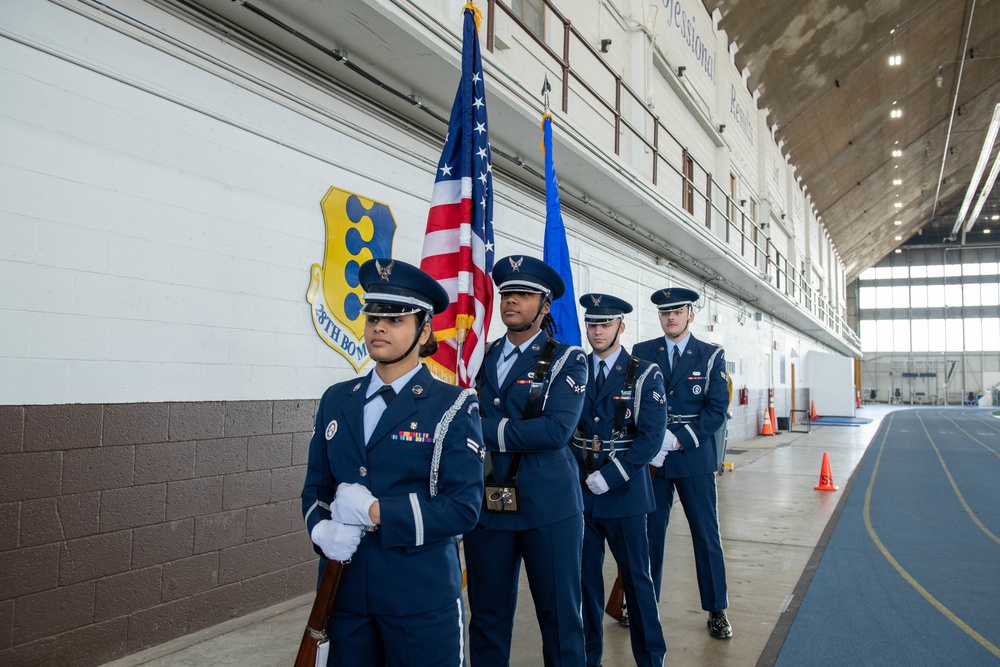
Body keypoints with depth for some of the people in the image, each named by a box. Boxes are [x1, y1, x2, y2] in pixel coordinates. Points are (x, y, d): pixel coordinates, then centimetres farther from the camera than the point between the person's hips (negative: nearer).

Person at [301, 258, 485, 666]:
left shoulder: (453, 407, -7)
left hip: (421, 597, -4)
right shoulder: (336, 401, 8)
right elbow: (315, 487, 11)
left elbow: (463, 507, -13)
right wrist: (323, 532, -11)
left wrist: (375, 512, -18)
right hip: (344, 592, 4)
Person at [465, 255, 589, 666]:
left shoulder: (566, 361, -3)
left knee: (559, 613, 8)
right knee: (487, 616, 13)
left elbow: (557, 429, -17)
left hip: (548, 507, -3)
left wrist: (486, 429, -15)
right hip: (486, 507, 4)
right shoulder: (480, 359, 11)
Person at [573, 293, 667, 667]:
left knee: (636, 577, 7)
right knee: (586, 576, 11)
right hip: (580, 493, 3)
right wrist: (576, 474, -6)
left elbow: (651, 437, -11)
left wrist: (610, 476, -16)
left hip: (625, 492, -3)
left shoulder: (645, 375, -4)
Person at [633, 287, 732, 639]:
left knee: (706, 534, 5)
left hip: (694, 457, -1)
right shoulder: (641, 353, 6)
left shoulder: (711, 356, 2)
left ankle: (717, 610, 18)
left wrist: (679, 439, -14)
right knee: (649, 533, 8)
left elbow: (716, 409, -5)